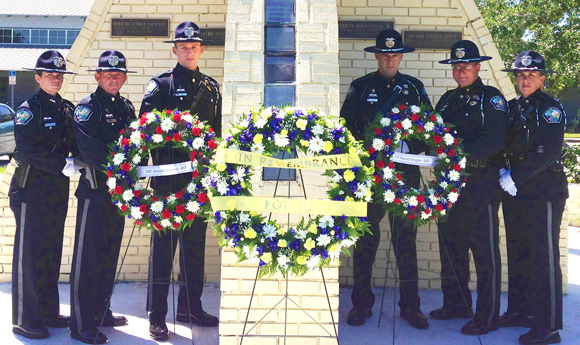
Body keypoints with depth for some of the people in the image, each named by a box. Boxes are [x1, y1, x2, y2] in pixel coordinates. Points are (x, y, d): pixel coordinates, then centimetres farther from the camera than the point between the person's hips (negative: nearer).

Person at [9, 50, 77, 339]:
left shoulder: (67, 109, 12)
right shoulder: (29, 109, -8)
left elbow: (76, 144, 14)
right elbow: (28, 150, -18)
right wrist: (62, 164, -19)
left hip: (58, 190, 7)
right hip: (31, 188, -6)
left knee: (52, 252, 12)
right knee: (28, 253, -1)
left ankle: (48, 313, 23)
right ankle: (24, 320, 8)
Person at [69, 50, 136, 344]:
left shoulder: (126, 107, 14)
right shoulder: (87, 107, -7)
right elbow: (91, 151, -18)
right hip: (95, 188, -7)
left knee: (110, 253, 14)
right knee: (88, 255, -3)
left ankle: (101, 311, 27)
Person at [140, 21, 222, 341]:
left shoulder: (212, 87, 13)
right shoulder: (161, 84, -1)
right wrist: (160, 158, -20)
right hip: (168, 176, -5)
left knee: (195, 243, 12)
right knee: (164, 244, -2)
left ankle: (191, 307, 25)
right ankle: (156, 316, 6)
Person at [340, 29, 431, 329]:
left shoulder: (414, 87, 10)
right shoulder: (360, 87, 8)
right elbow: (347, 125, 5)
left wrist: (409, 147, -10)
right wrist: (366, 147, -11)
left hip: (405, 172, 1)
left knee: (406, 237, 4)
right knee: (365, 237, 3)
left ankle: (410, 305, 15)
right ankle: (361, 304, 15)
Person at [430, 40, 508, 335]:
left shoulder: (491, 98, -4)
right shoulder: (448, 99, 17)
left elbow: (495, 140, -17)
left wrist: (462, 153, -29)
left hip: (481, 184, -7)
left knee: (485, 253, -1)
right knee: (451, 247, 15)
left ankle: (487, 317, 8)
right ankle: (456, 304, 30)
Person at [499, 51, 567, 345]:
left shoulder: (550, 109, -7)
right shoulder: (512, 108, 13)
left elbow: (548, 153, -18)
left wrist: (515, 177, -18)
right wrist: (503, 172, -1)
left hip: (543, 193, -7)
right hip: (515, 193, 7)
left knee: (544, 260, -4)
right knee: (517, 255, 15)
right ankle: (520, 311, 29)